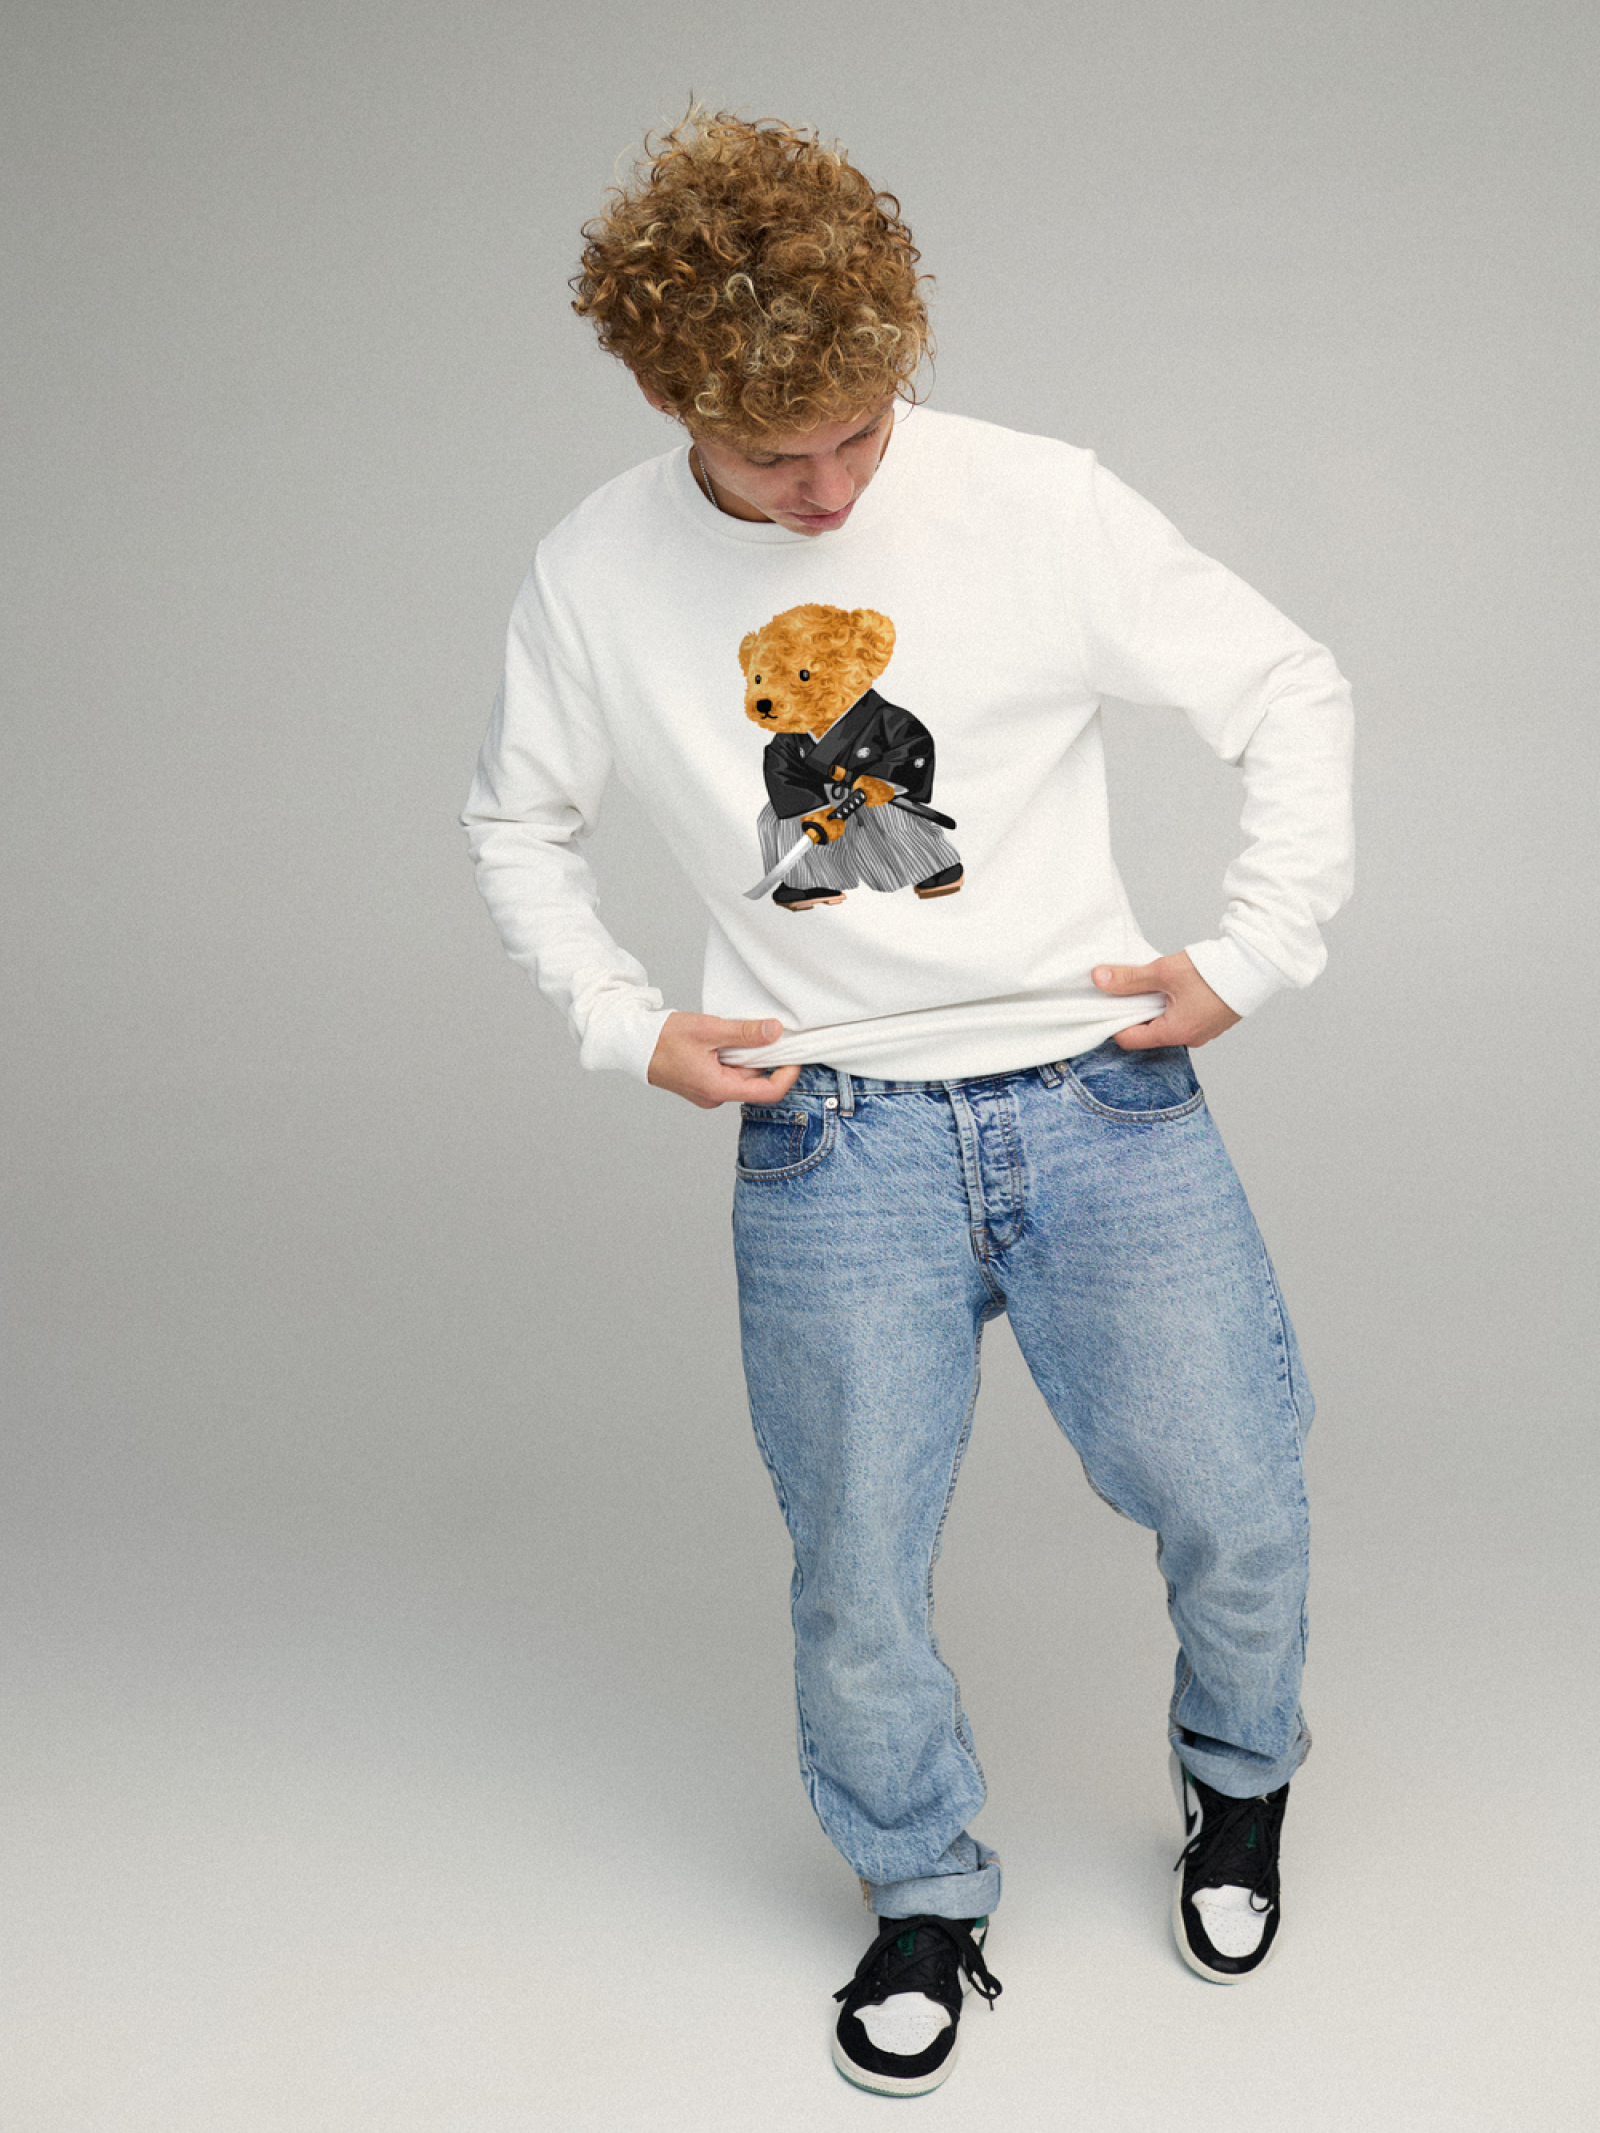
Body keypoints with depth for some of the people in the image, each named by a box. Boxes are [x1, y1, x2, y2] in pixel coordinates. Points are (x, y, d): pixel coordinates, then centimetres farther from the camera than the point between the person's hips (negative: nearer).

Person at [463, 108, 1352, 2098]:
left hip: (1099, 1096, 0)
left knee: (1238, 1510, 4)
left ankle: (1238, 1782, 38)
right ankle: (925, 1902, 33)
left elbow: (1290, 689, 2)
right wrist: (626, 1023, 3)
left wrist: (1254, 953, -3)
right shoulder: (594, 581, -3)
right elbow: (517, 821, 14)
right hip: (832, 1141, 1)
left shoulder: (1040, 502, -8)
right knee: (858, 1578, 4)